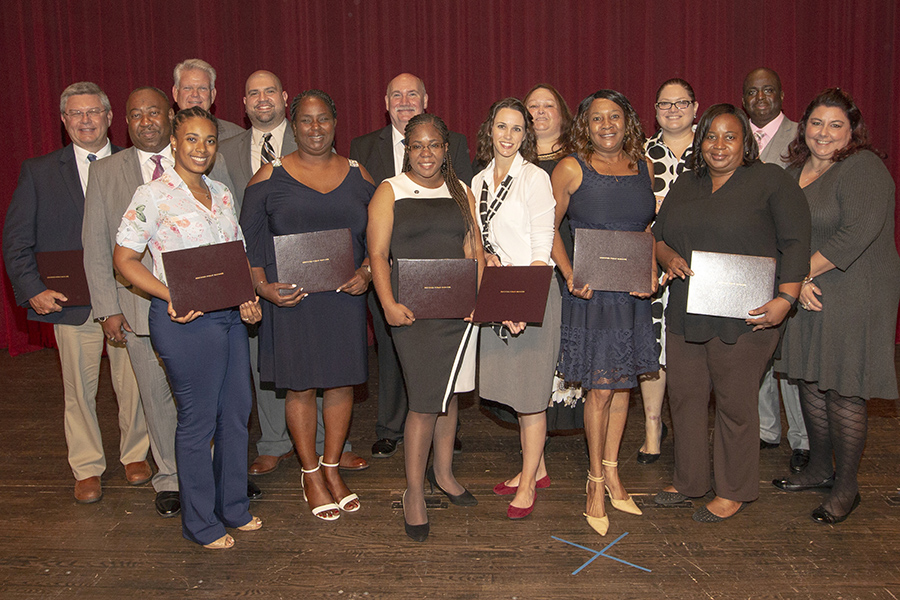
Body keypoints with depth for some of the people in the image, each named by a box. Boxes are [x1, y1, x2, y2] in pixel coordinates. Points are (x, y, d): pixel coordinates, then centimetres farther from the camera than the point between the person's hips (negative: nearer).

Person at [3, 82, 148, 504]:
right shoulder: (39, 171, 5)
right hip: (70, 300, 0)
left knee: (132, 382, 9)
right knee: (79, 389, 9)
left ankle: (135, 454, 30)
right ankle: (87, 469, 26)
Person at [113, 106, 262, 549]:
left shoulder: (222, 195, 12)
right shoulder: (153, 195, -8)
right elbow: (124, 257, -8)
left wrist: (248, 297, 2)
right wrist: (170, 296, -20)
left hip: (230, 315, 7)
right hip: (185, 319, -7)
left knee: (237, 412, 13)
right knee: (198, 420, 3)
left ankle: (233, 506, 32)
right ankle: (200, 522, 21)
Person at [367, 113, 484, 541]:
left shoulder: (461, 193, 14)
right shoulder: (389, 192, 2)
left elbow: (473, 250, 12)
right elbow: (378, 254, -4)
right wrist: (389, 304, -17)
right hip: (413, 310, -4)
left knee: (448, 394, 14)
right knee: (425, 402, -7)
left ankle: (443, 473, 33)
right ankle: (414, 492, 9)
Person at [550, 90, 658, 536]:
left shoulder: (643, 166, 9)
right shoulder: (571, 169, -5)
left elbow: (649, 227, 16)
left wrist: (652, 270, 1)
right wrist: (571, 276, -12)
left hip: (633, 292, 5)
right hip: (590, 293, -5)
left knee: (622, 383, 12)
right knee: (600, 389, -2)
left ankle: (611, 472, 28)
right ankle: (596, 481, 16)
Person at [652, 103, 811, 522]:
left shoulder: (771, 180, -1)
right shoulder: (685, 185, 15)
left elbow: (796, 243, -6)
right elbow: (658, 234, 16)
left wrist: (784, 299, -17)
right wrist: (669, 258, -6)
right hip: (684, 313, 5)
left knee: (734, 402, 4)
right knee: (683, 395, 11)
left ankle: (733, 492, 21)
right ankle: (689, 481, 29)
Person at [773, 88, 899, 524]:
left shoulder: (863, 168, -11)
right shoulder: (796, 171, 12)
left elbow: (857, 234, -21)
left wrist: (803, 272, -13)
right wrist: (797, 281, -8)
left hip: (853, 298, -7)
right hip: (807, 296, 7)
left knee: (843, 391, -2)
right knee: (810, 382, 14)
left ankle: (846, 487, 12)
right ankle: (819, 469, 31)